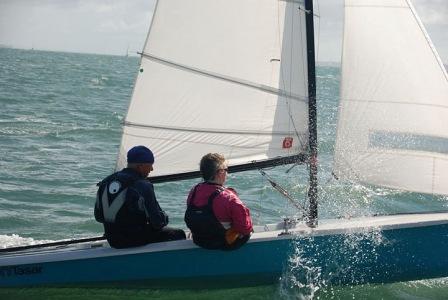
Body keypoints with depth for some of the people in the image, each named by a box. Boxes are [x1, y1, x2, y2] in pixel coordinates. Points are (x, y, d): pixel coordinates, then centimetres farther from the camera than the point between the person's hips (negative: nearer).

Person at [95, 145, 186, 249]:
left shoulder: (105, 183, 2)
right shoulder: (142, 186, -19)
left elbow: (98, 217, 9)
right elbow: (158, 221, -17)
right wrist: (164, 218, 5)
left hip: (112, 240, 8)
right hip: (137, 240, -7)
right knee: (178, 234, 10)